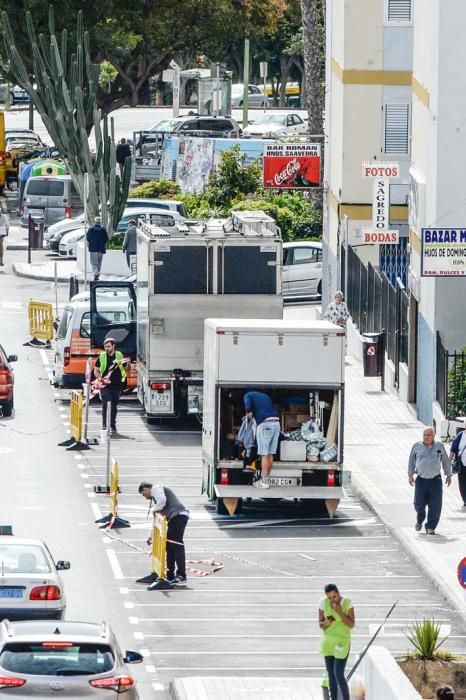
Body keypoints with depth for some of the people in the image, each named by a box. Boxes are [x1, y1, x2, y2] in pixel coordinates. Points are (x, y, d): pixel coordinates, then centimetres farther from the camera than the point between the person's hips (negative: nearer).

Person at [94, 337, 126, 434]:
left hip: (117, 385, 2)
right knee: (106, 405, -13)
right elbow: (96, 370, 8)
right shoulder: (101, 357, 2)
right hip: (106, 386, -2)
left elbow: (126, 369, 13)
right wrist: (100, 379, -10)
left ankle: (113, 425, 23)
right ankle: (105, 425, -13)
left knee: (114, 406, 11)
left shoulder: (120, 356, 4)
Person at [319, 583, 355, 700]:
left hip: (342, 642, -4)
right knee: (331, 675, 9)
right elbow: (320, 625, -2)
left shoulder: (347, 603, -19)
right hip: (328, 641, 4)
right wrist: (326, 623, -26)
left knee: (339, 675, -11)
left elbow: (352, 625, -19)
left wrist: (340, 612, -32)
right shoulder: (323, 603, -9)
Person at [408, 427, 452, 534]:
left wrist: (448, 475, 15)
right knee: (419, 503, -4)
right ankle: (419, 521, 27)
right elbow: (411, 461, 15)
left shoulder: (439, 447, 7)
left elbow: (445, 461, 16)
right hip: (421, 480, 0)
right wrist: (410, 475, 11)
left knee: (435, 506, -6)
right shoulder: (417, 447, 6)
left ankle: (430, 527, 3)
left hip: (435, 480, 0)